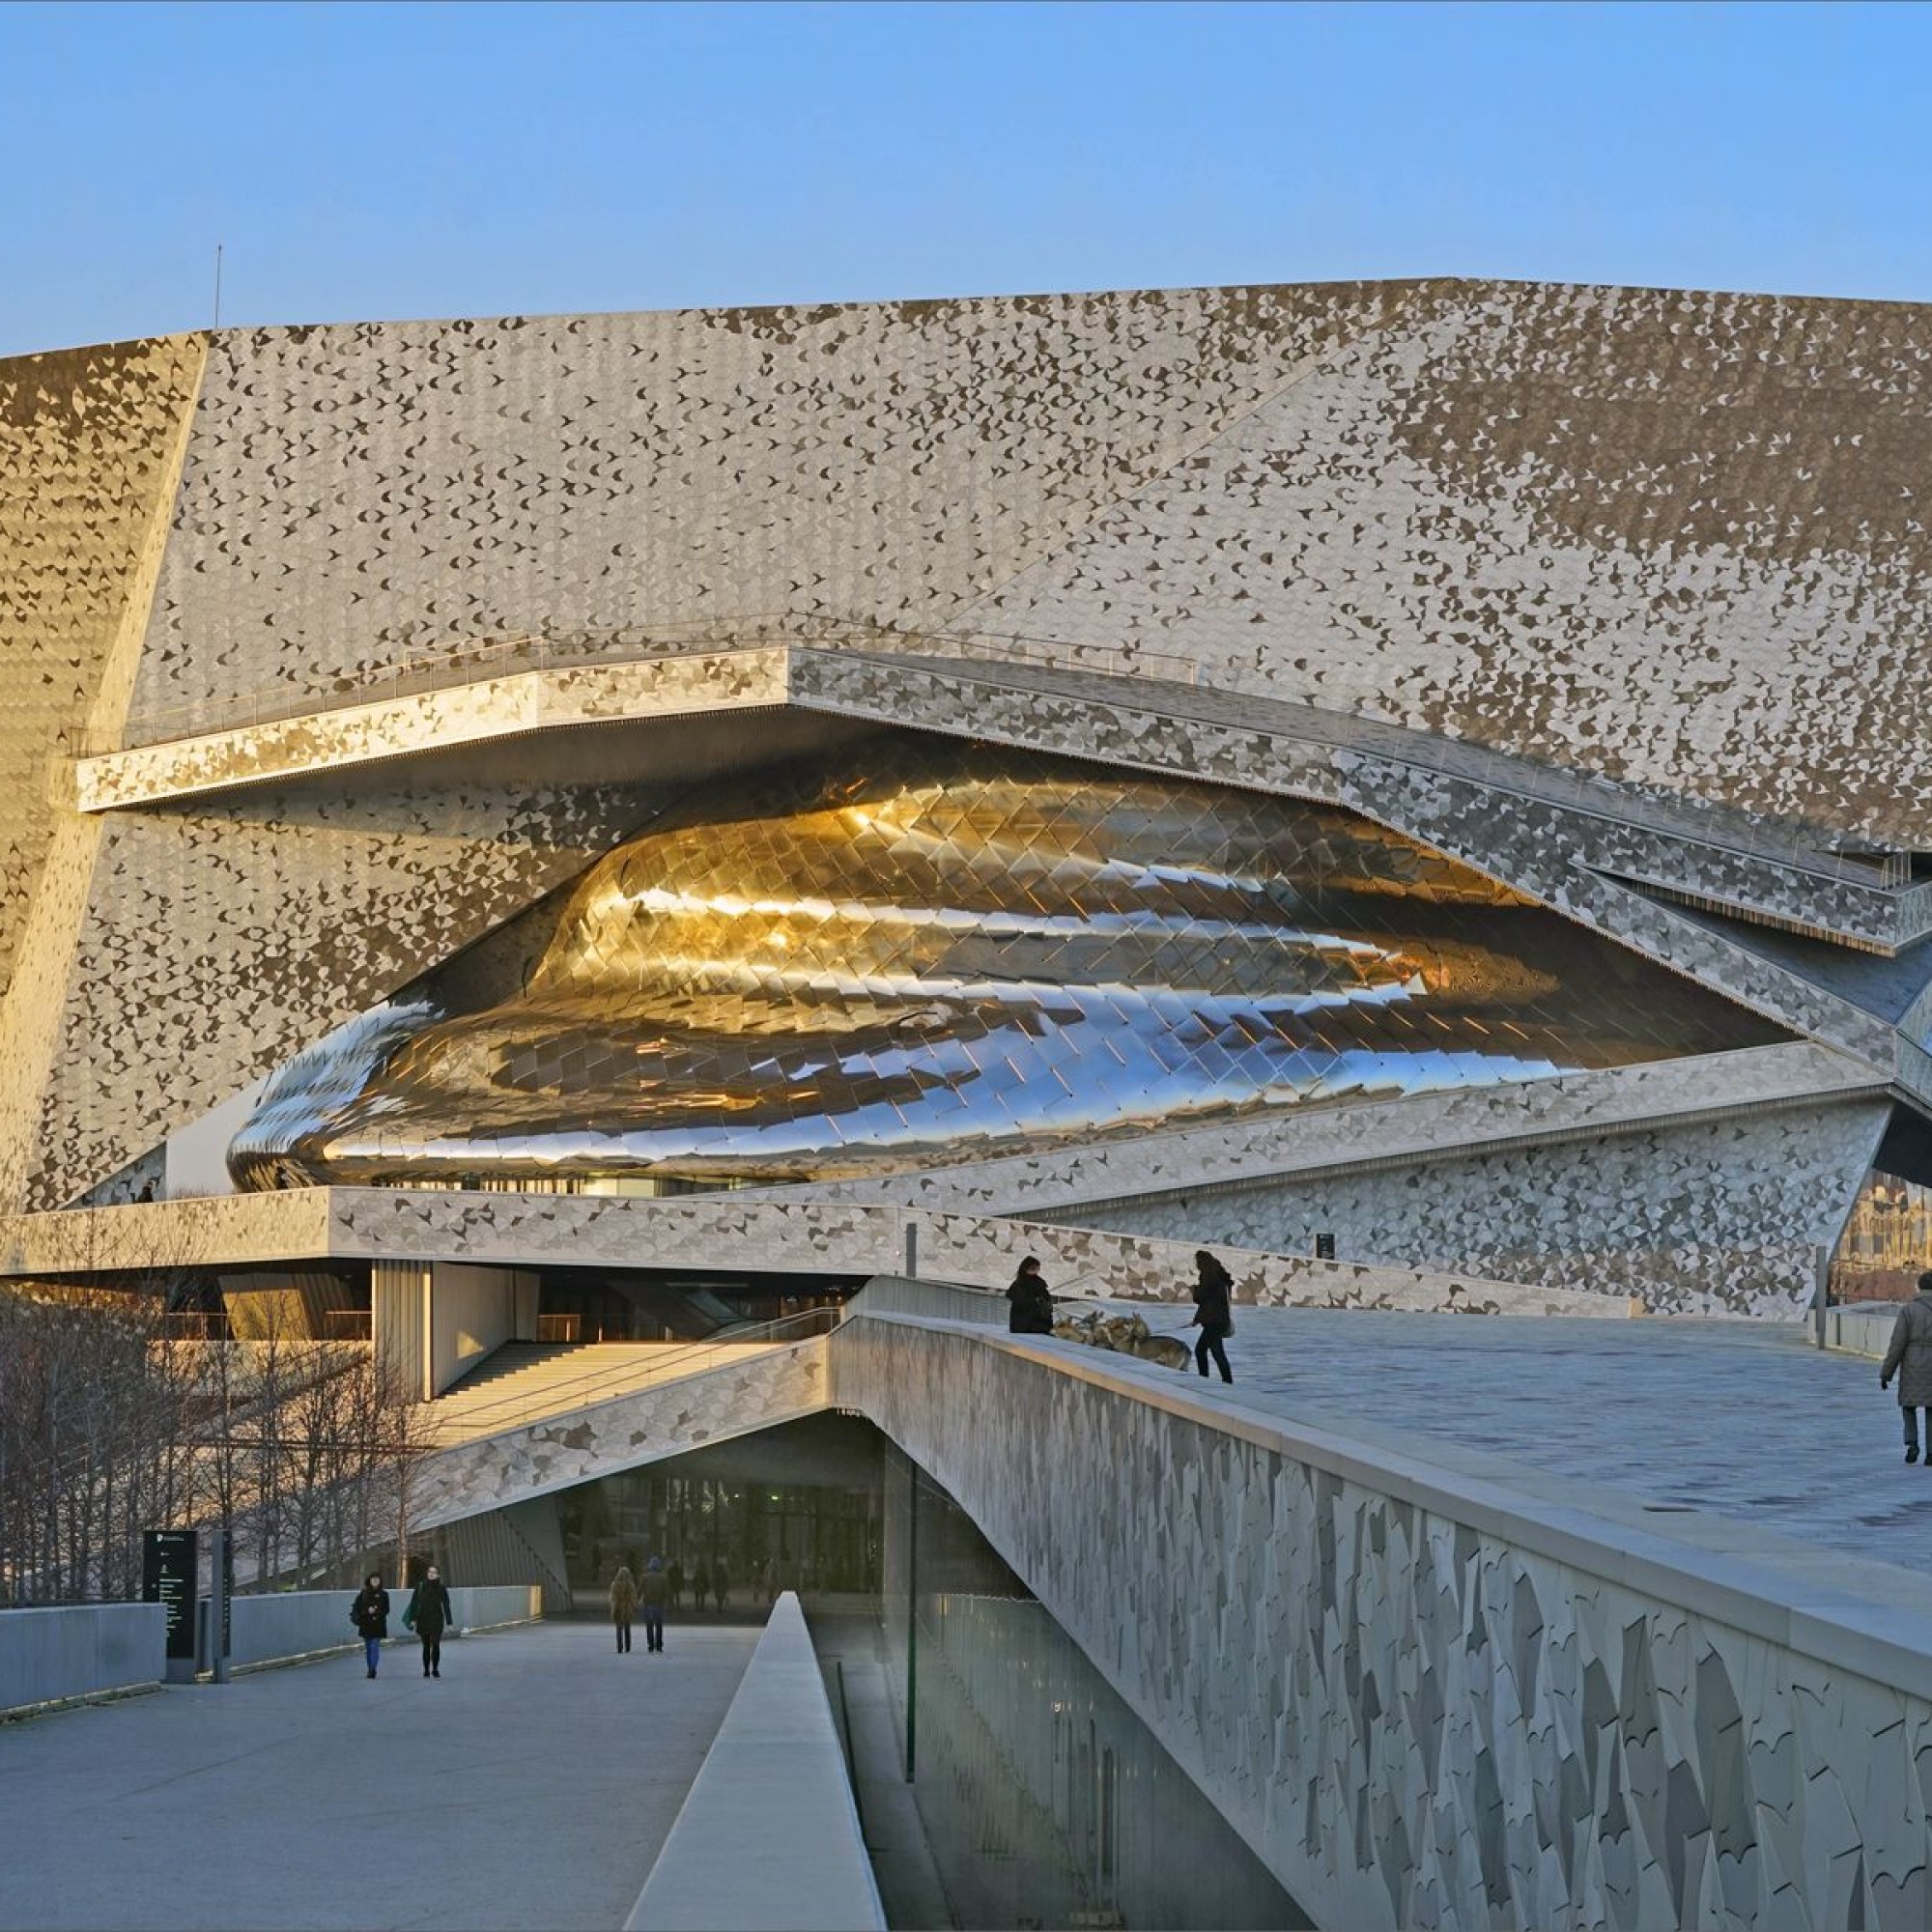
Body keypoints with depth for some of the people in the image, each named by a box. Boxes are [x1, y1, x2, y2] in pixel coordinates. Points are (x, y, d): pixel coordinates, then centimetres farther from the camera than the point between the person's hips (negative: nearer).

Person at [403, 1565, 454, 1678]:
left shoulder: (442, 1588, 1)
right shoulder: (420, 1587, 2)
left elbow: (446, 1606, 3)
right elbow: (414, 1603, 3)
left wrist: (449, 1622, 2)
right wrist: (412, 1619, -3)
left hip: (437, 1621, -1)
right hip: (423, 1621, 1)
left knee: (436, 1645, -8)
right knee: (426, 1646, 5)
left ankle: (435, 1669, 6)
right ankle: (426, 1670, 14)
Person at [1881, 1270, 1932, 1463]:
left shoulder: (1908, 1310, -7)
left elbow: (1897, 1345, -9)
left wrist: (1886, 1374, -1)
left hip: (1913, 1368, -1)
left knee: (1909, 1406, 17)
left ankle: (1912, 1443, -2)